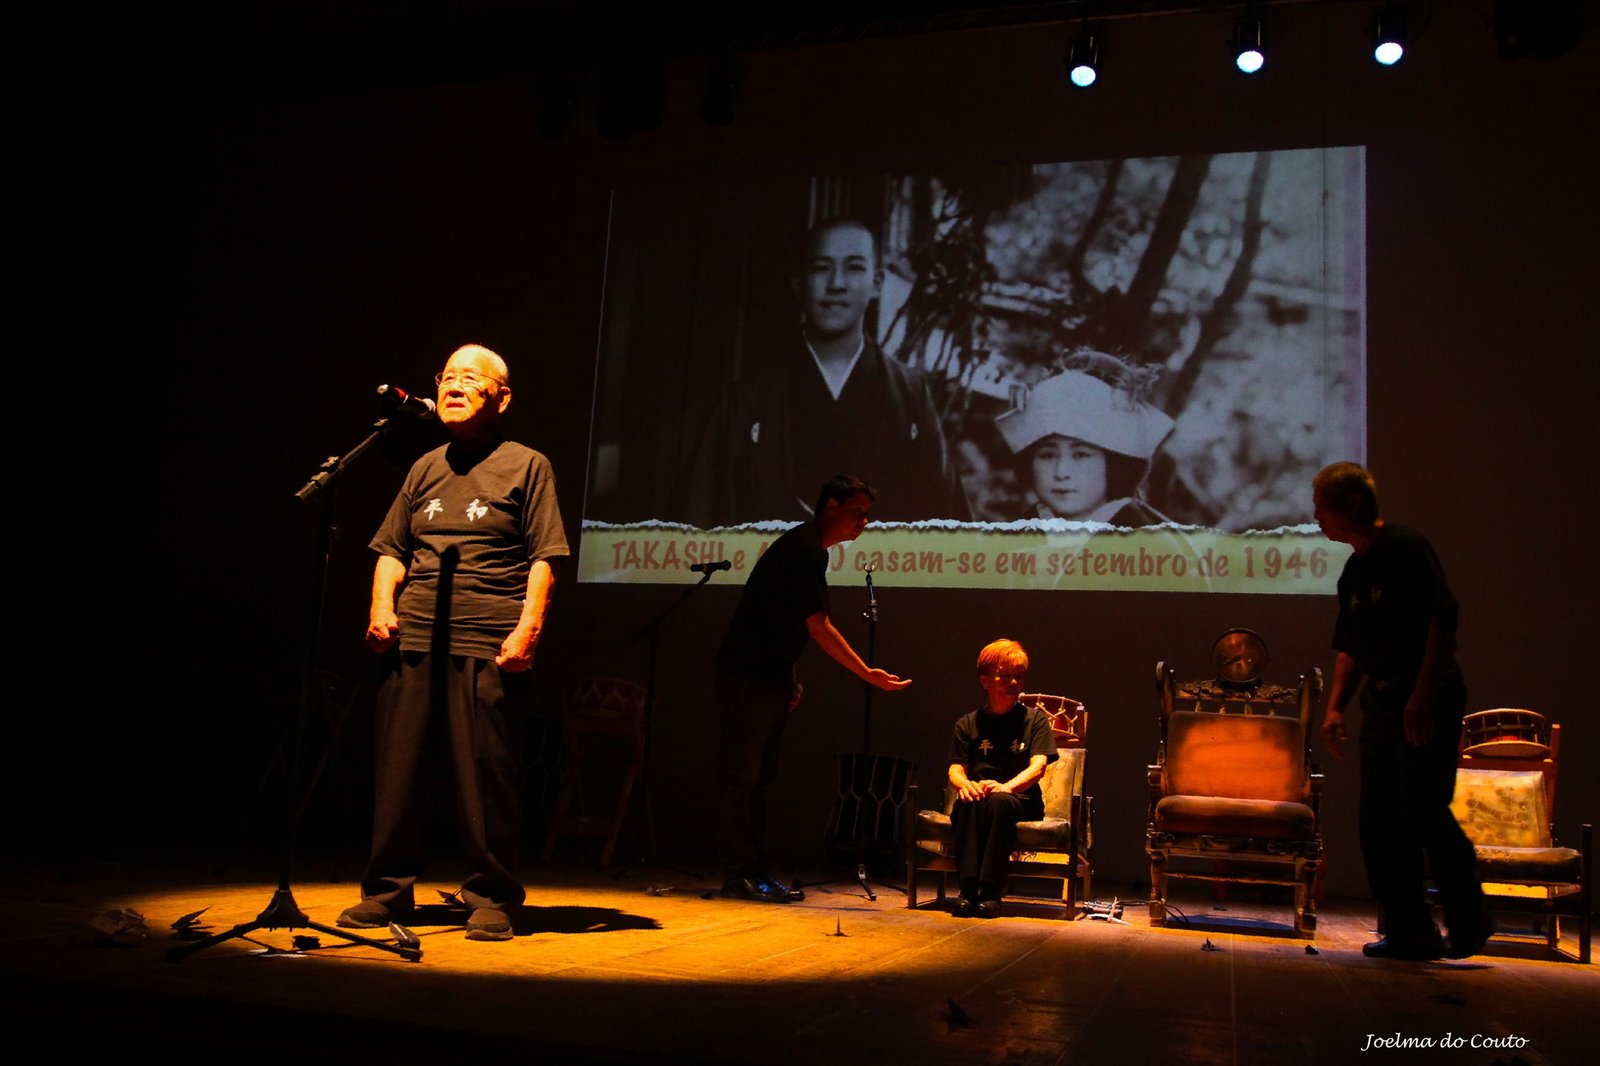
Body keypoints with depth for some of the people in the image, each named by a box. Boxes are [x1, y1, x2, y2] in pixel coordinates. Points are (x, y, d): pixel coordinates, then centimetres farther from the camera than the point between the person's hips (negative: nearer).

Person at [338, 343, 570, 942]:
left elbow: (544, 557, -1)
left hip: (488, 646, -5)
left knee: (486, 775, -2)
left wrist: (528, 628, -12)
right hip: (414, 640, 5)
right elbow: (392, 548, 20)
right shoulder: (426, 469, 19)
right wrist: (382, 605, 2)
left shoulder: (526, 466, 6)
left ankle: (491, 901, 10)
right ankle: (386, 893, 19)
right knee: (396, 769, 6)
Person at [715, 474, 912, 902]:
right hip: (747, 676, -10)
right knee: (741, 777, -5)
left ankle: (755, 872, 16)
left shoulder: (809, 548, 16)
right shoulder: (806, 549, -15)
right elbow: (818, 627, -17)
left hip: (769, 678, 10)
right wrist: (867, 674, -14)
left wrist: (790, 681, 16)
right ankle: (739, 873, -1)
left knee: (759, 779, 11)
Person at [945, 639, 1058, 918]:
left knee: (999, 801, -37)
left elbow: (1038, 766, -7)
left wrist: (1006, 787, -27)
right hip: (977, 795, 2)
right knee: (968, 802, -35)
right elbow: (955, 769, 4)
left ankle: (990, 891, -36)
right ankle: (968, 888, -36)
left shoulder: (1034, 719, 8)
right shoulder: (968, 724, 13)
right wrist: (965, 784, -23)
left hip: (1021, 801, -1)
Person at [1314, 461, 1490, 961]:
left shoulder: (1405, 547, -10)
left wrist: (1422, 695, -22)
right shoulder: (1353, 572, 15)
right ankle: (1409, 932, 14)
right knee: (1379, 822, 6)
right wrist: (1335, 706, 10)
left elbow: (1443, 616, -18)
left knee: (1424, 813, -9)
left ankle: (1469, 924, 9)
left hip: (1428, 701, -9)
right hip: (1382, 703, 9)